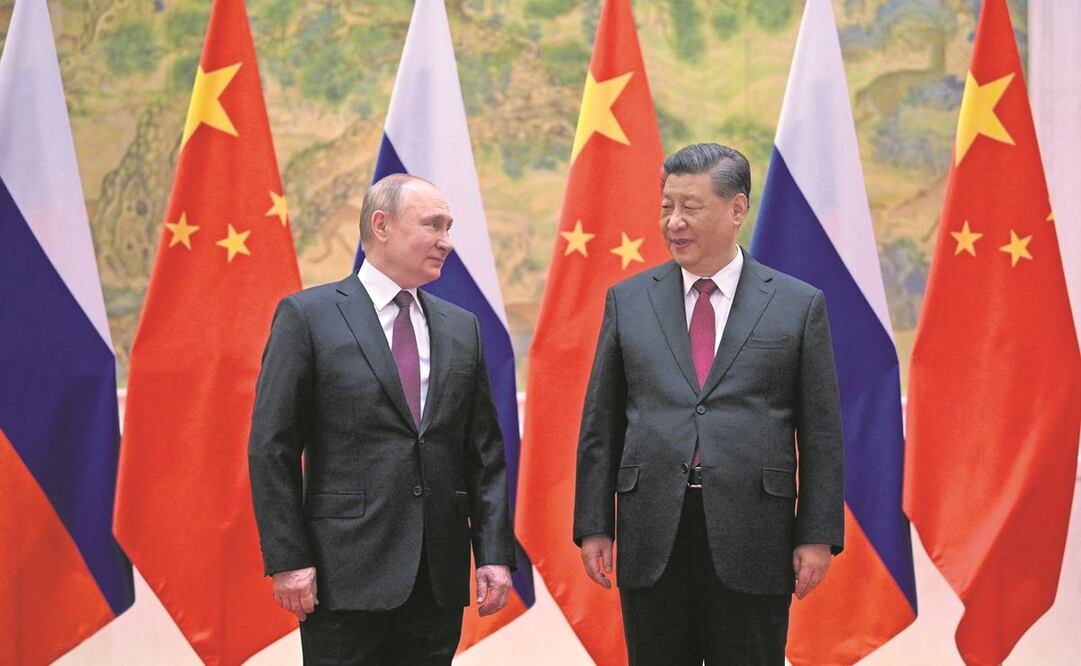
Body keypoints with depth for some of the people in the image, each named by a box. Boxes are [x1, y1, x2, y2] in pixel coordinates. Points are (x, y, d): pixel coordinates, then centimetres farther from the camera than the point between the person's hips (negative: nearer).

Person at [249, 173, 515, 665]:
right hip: (347, 573, -4)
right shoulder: (308, 316, -1)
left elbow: (485, 452, 13)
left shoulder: (461, 328, 13)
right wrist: (287, 559, -10)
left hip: (439, 579, 5)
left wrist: (495, 553, 4)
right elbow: (271, 447, -4)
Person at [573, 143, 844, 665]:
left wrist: (818, 536, -4)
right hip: (651, 540, 2)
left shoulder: (799, 305, 3)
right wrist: (593, 525, 3)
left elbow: (821, 432, 2)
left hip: (751, 541, -2)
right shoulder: (628, 301, 8)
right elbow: (600, 424, 9)